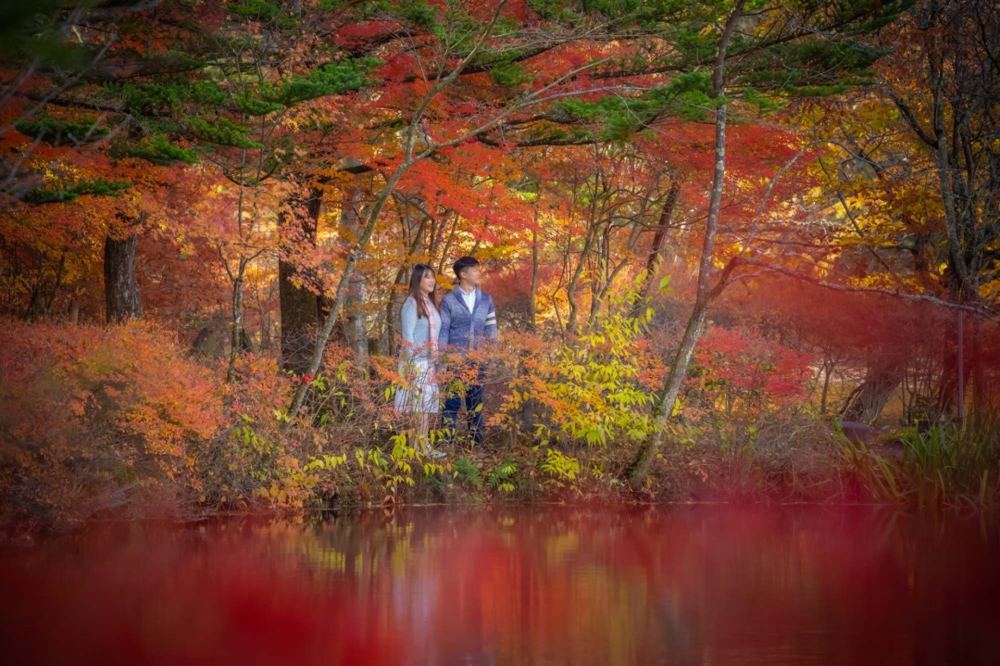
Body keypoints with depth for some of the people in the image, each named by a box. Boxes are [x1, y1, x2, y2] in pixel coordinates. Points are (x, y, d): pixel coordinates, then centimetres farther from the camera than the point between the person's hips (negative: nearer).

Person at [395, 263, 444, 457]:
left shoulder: (430, 303, 14)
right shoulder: (411, 304, -9)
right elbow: (408, 336, -12)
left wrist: (438, 359, 12)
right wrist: (412, 364, -17)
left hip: (430, 361, 7)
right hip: (416, 361, -7)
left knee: (427, 404, 6)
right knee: (416, 404, -7)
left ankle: (424, 444, 7)